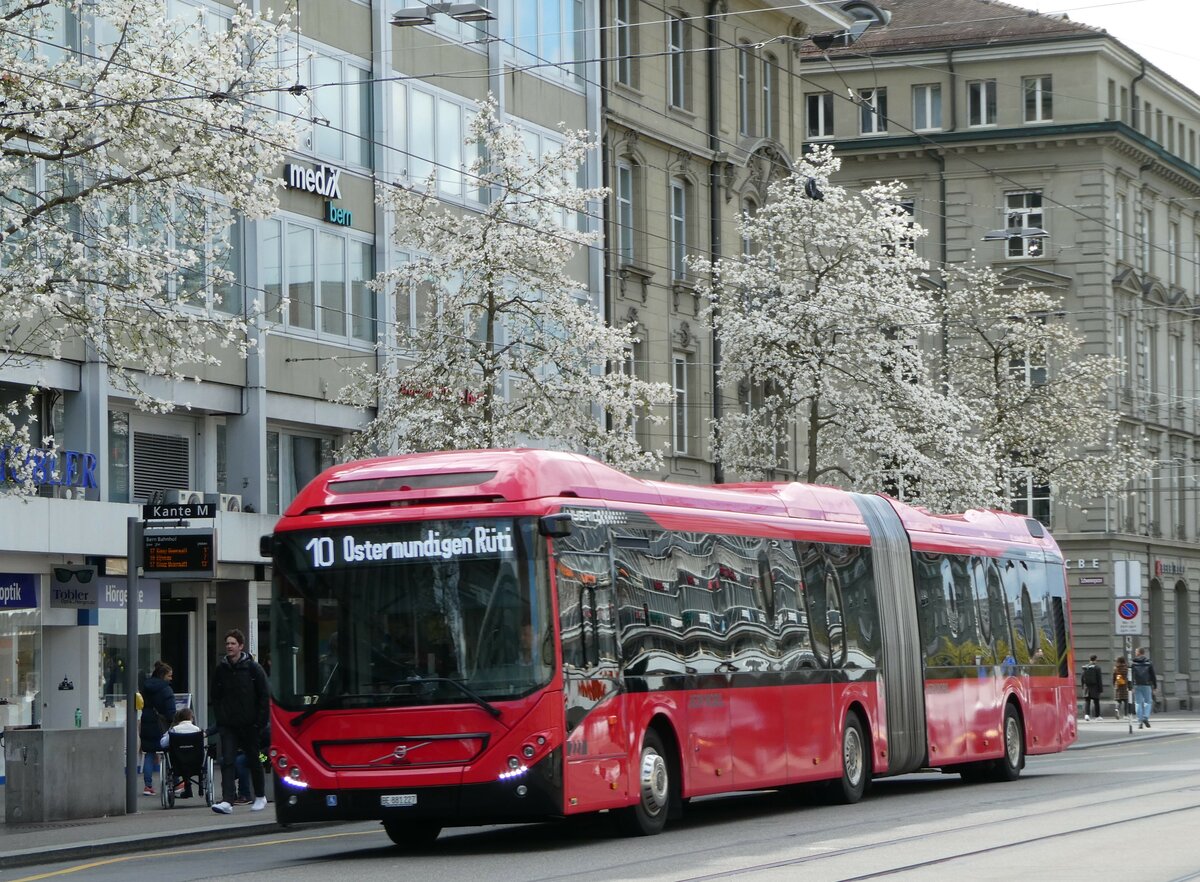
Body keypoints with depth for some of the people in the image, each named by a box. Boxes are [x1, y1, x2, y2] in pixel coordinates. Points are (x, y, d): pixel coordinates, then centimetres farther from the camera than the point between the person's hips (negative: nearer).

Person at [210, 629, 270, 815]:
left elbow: (265, 696, -3)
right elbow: (215, 697, 13)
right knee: (227, 761, -11)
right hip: (227, 725, 2)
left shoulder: (253, 668, -4)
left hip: (249, 724, -2)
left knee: (254, 760, 11)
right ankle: (227, 801, -18)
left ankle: (260, 796, 29)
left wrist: (260, 721, -9)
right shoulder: (220, 670, 5)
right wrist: (220, 718, 2)